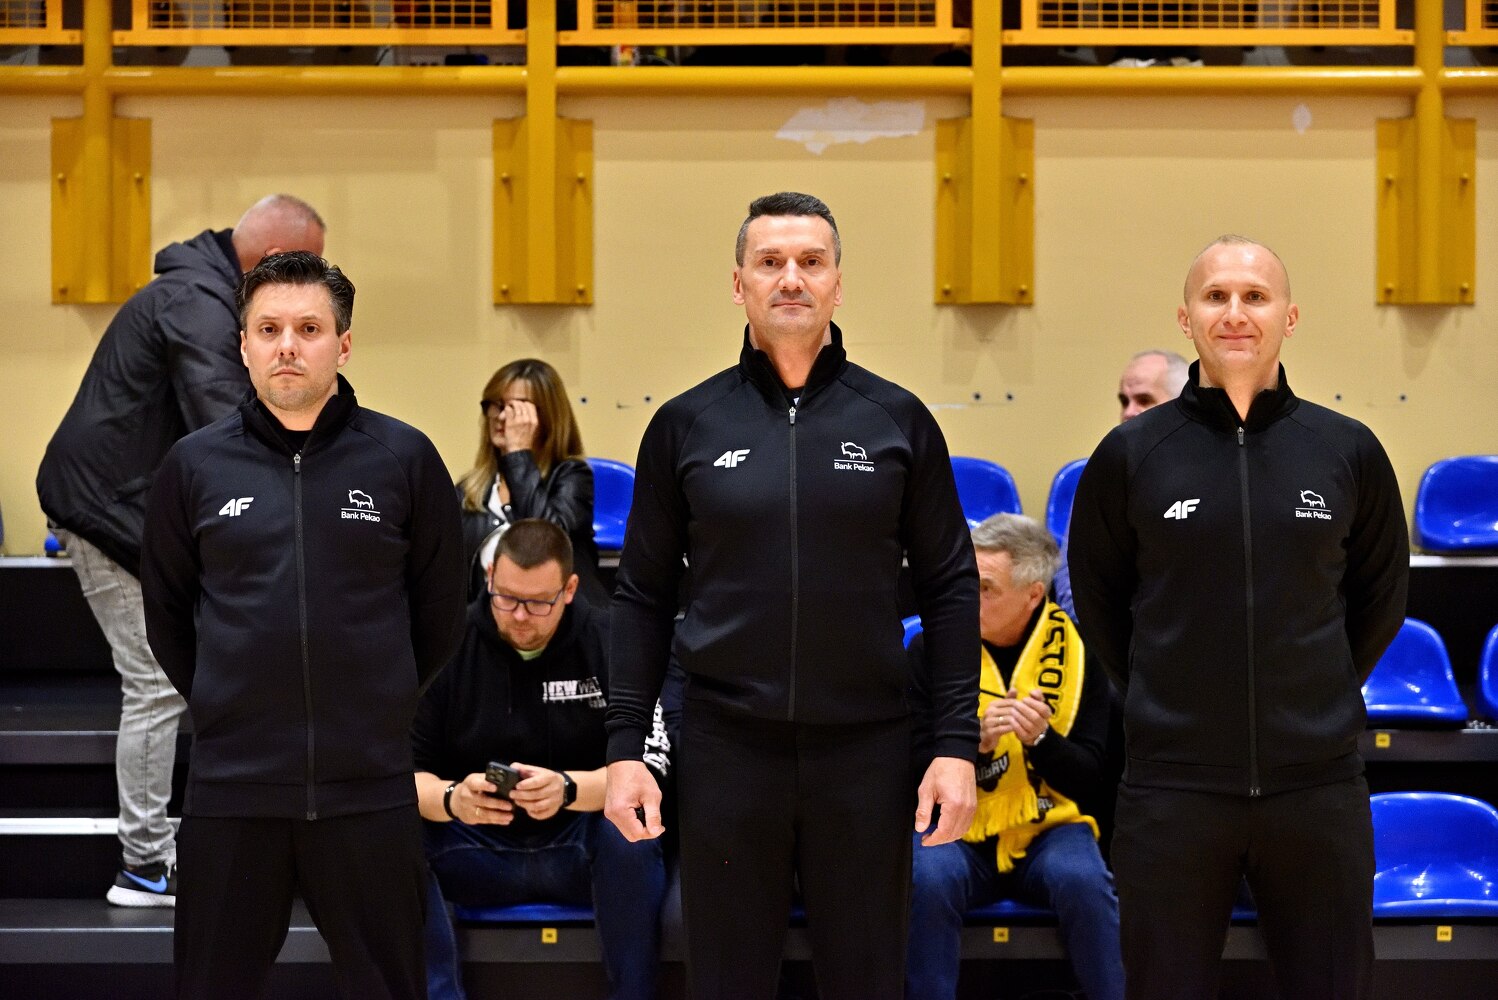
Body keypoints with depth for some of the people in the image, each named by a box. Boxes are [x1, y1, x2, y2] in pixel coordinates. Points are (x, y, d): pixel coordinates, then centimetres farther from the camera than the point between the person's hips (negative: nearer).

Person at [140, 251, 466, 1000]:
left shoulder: (405, 459, 0)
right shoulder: (194, 466, 3)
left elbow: (440, 615, 8)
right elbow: (167, 616, 13)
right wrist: (227, 713, 13)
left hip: (370, 790, -1)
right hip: (229, 790, 1)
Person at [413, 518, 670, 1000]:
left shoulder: (611, 642, -5)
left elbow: (649, 766, -13)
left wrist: (567, 788, -32)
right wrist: (451, 798, -29)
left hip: (578, 847, -1)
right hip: (473, 848, 1)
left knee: (631, 833, -34)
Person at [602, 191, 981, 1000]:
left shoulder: (898, 421, 3)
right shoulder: (685, 424, 3)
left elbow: (950, 589, 4)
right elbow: (643, 596, 7)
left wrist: (957, 745, -2)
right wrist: (625, 747, 1)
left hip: (865, 749, 0)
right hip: (727, 747, 0)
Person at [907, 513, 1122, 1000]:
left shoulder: (1077, 648, -3)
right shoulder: (931, 647, -4)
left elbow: (1089, 778, -3)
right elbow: (916, 767, -4)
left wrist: (1041, 740, -23)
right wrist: (975, 743, -23)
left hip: (1049, 828, 0)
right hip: (958, 830, 0)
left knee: (1083, 880, -32)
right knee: (928, 879, -32)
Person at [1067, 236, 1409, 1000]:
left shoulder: (1349, 451, 1)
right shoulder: (1129, 455, -1)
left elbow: (1381, 595, 14)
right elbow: (1097, 599, 10)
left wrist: (1316, 698, 12)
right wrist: (1163, 703, 9)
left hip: (1320, 786, 1)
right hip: (1171, 789, -1)